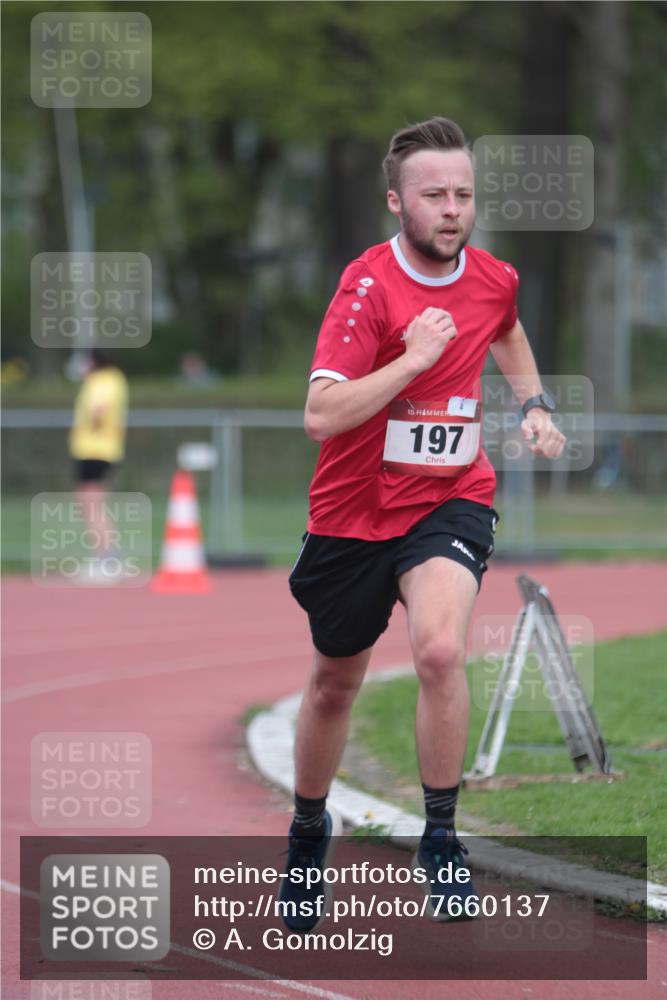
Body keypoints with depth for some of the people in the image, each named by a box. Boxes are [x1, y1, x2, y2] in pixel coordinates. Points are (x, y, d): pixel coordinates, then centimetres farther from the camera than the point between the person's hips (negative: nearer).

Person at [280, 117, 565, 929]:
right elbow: (320, 416, -27)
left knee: (440, 649, -26)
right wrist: (413, 356, -31)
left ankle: (440, 841, -13)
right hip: (355, 509, -1)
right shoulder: (368, 285, -19)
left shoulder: (494, 280, -3)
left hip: (449, 500, 1)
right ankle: (308, 832, 42)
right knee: (334, 682, 15)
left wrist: (536, 405, 14)